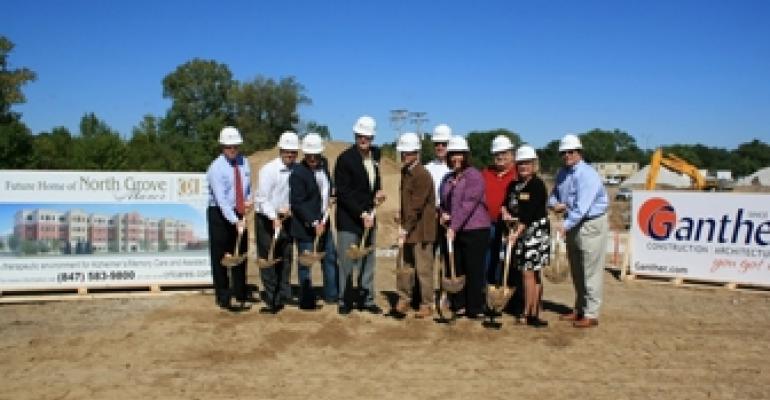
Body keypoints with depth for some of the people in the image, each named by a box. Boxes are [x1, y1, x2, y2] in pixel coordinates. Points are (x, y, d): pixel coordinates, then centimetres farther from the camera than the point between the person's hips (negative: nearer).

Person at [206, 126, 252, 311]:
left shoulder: (243, 162, 2)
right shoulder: (216, 168, -16)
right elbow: (221, 199, -24)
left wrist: (249, 200, -5)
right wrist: (236, 221, -33)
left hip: (238, 213, 6)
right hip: (219, 214, -5)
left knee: (240, 254, 11)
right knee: (220, 257, 1)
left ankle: (240, 295, 23)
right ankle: (223, 297, 12)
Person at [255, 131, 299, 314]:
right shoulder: (268, 169, -14)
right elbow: (262, 198, -15)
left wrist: (290, 208, -10)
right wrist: (274, 217, -23)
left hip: (287, 218, 4)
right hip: (267, 219, -4)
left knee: (285, 258, 10)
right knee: (268, 259, 1)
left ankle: (283, 295, 21)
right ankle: (272, 300, 10)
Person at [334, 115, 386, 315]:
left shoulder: (376, 154, 5)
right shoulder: (345, 158, -14)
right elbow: (343, 193, -16)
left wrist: (378, 190, 2)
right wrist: (361, 214, -20)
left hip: (368, 216, 6)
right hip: (348, 218, -6)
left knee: (368, 260, 11)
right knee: (347, 261, 0)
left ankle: (367, 299, 21)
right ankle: (344, 301, 12)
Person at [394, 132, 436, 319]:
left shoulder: (422, 175, -15)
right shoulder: (404, 173, 11)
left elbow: (416, 207, -20)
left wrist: (406, 229, -21)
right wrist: (401, 224, 7)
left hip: (421, 230, -8)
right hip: (407, 228, 8)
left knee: (423, 269, 0)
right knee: (404, 266, 12)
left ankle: (427, 305, 10)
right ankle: (403, 299, 24)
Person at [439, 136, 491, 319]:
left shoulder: (474, 176, -10)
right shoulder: (448, 179, 13)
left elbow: (468, 204, -18)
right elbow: (445, 202, 23)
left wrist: (454, 226, -22)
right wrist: (444, 213, 0)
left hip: (475, 230, -7)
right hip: (454, 231, 7)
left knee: (474, 271, -1)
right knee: (456, 269, 9)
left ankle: (475, 309, 8)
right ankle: (458, 305, 20)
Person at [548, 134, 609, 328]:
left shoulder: (588, 174, -19)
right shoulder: (561, 173, 8)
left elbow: (582, 206, -28)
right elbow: (554, 194, 20)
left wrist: (567, 225, -37)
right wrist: (554, 204, -4)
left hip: (591, 225, -8)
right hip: (573, 225, 9)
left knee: (590, 271, -4)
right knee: (576, 270, 16)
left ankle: (591, 314, 4)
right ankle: (579, 309, 29)